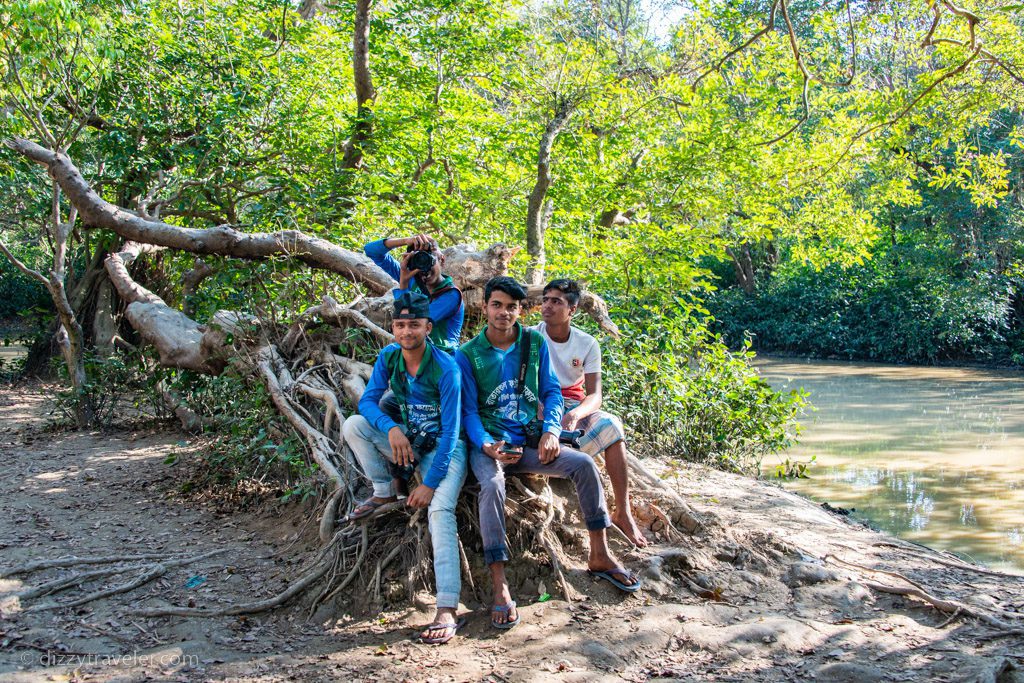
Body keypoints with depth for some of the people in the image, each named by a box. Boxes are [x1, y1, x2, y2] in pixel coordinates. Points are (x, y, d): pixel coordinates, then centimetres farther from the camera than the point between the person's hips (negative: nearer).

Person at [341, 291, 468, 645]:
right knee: (353, 424, -16)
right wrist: (391, 428, -26)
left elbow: (450, 431, -21)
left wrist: (430, 483, -24)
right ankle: (383, 492, 4)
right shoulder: (389, 356, -4)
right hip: (408, 440, 6)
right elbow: (368, 400, -3)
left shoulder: (446, 368, -21)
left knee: (439, 509, -30)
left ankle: (448, 611, -35)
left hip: (444, 447, -5)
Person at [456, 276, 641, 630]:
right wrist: (488, 446, -23)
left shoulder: (535, 343, 6)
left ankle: (600, 556, -4)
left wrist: (550, 431, -10)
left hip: (529, 440, 4)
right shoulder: (467, 355, -3)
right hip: (489, 442, -3)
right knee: (492, 484, -35)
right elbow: (468, 410, -5)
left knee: (584, 463, -17)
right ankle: (500, 588, -36)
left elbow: (551, 392, 8)